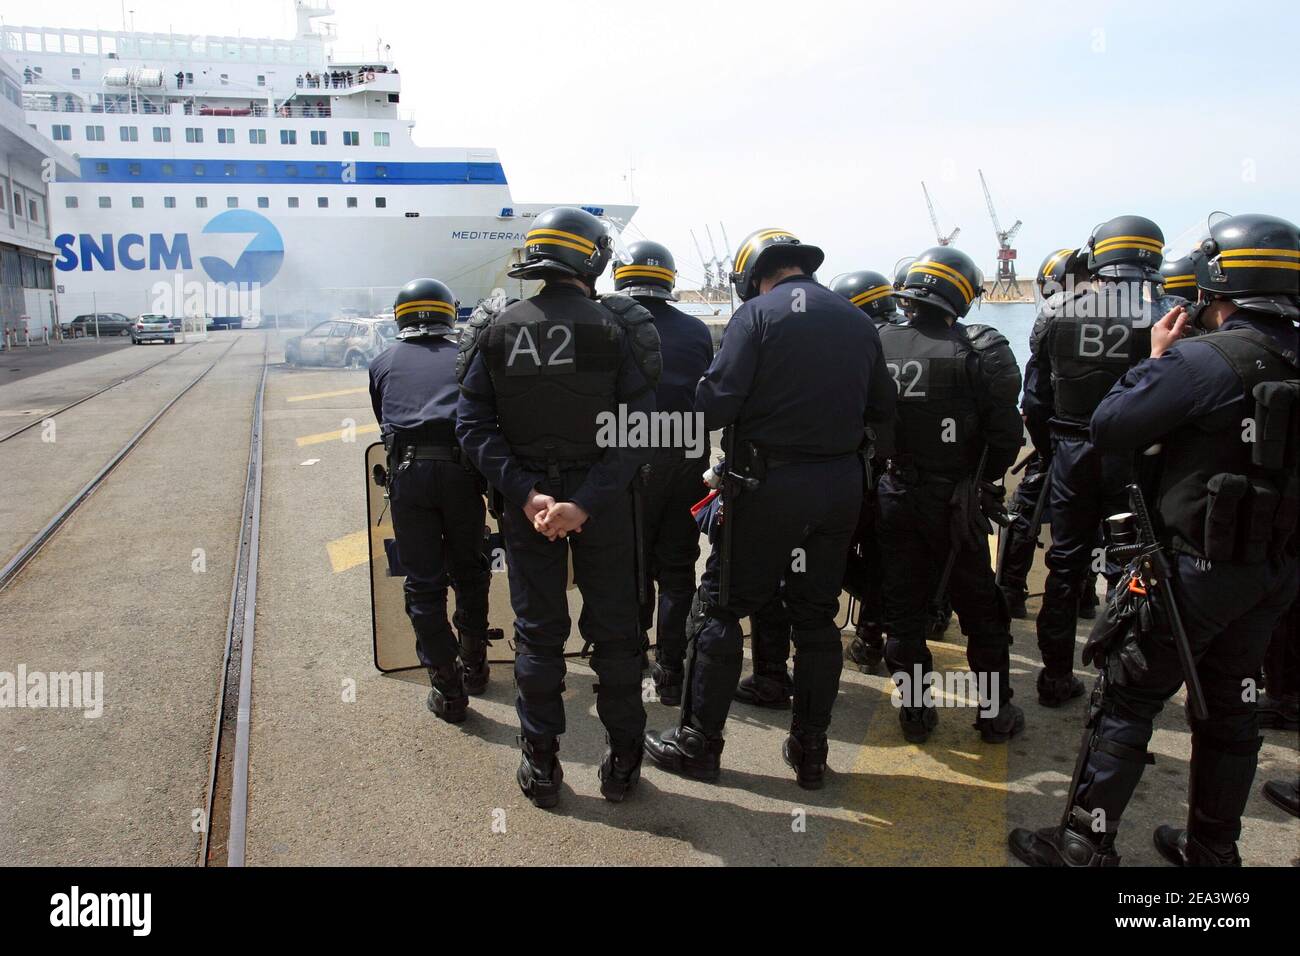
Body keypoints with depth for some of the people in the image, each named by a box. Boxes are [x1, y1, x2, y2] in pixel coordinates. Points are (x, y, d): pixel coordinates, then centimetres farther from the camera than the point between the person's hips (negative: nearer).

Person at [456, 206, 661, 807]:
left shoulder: (496, 331, -3)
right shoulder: (618, 328, -10)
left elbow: (473, 425, -8)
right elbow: (634, 429, -17)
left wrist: (525, 493, -13)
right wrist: (586, 504, -19)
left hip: (526, 500, 2)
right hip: (602, 500, -1)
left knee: (537, 630, 13)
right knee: (613, 628, 12)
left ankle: (540, 763, 23)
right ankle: (622, 759, 24)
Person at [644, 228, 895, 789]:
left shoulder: (757, 315, -8)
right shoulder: (857, 322, 9)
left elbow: (714, 405, -17)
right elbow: (882, 409, 14)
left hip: (769, 485, -5)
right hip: (840, 485, 6)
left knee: (720, 606, 7)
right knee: (816, 616, 15)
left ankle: (699, 743, 15)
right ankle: (810, 751, 24)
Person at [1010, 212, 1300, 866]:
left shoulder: (1207, 359, -19)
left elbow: (1108, 428, -17)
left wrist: (1156, 360, -3)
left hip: (1196, 567, -8)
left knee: (1125, 700, 2)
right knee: (1228, 706, 18)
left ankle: (1084, 844, 9)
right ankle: (1212, 849, 32)